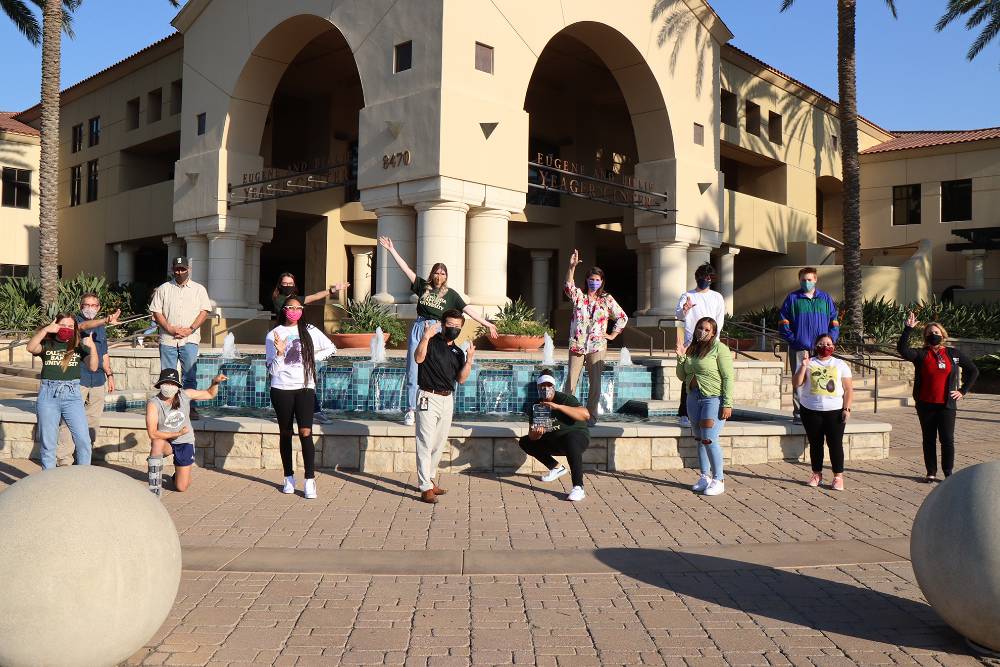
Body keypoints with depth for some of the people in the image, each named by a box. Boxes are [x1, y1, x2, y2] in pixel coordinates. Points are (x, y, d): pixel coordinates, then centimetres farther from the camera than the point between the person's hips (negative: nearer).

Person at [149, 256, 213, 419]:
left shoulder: (199, 289, 10)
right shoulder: (163, 289, 11)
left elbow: (204, 311, 3)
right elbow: (156, 311, 5)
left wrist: (190, 329, -9)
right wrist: (170, 328, -9)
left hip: (189, 339, -1)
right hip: (167, 339, 1)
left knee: (190, 375, -4)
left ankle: (190, 407, 1)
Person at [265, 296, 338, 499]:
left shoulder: (309, 331, 5)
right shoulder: (273, 335, 2)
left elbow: (331, 348, 16)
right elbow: (272, 370, -2)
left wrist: (313, 357, 3)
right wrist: (279, 353, -19)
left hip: (305, 387, 0)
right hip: (281, 389, 1)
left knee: (305, 432, -12)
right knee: (285, 433, 10)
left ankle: (310, 481, -10)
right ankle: (289, 478, 23)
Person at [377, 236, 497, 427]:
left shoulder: (450, 294, 5)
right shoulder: (422, 286, 8)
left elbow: (468, 309, 3)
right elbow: (406, 269, 8)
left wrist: (486, 323, -1)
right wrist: (392, 250, 5)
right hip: (418, 329, 2)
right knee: (413, 372, 2)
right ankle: (410, 411, 9)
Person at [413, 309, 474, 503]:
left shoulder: (458, 352, 13)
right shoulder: (431, 341, -5)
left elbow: (461, 379, 4)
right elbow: (419, 358, -24)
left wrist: (469, 360, -8)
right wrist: (425, 337, -33)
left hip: (447, 399, 7)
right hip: (429, 398, -7)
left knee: (439, 444, 15)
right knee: (425, 443, -7)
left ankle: (429, 479, 30)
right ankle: (426, 488, -7)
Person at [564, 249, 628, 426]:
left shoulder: (607, 299, 8)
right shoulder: (579, 296, 7)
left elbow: (623, 317, 13)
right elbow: (568, 286, -13)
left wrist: (613, 335, 6)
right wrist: (572, 267, -25)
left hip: (597, 346, 0)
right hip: (577, 345, 0)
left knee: (595, 383, 2)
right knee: (571, 381, -3)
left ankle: (591, 416, 11)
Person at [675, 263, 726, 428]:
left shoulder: (717, 297, 14)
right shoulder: (687, 296, 7)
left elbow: (720, 320, 11)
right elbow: (678, 315, -9)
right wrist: (684, 309, -32)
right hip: (691, 343, -2)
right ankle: (684, 414, -5)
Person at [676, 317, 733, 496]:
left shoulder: (719, 348, -8)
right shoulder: (691, 349, 12)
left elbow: (728, 378, -11)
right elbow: (682, 377, 14)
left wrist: (727, 404, -17)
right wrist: (681, 357, -1)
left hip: (714, 399, -7)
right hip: (694, 398, 7)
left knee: (709, 439, -11)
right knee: (699, 439, 10)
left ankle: (718, 480, 0)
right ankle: (705, 477, 21)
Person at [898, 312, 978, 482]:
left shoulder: (953, 353, 5)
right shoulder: (921, 354, 1)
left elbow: (973, 371, 14)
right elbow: (902, 349, -18)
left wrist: (963, 390, 7)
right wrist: (908, 329, -24)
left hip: (946, 405, 0)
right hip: (925, 405, 0)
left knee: (947, 440, 0)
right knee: (929, 439, 8)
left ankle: (948, 473, 10)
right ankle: (931, 472, 15)